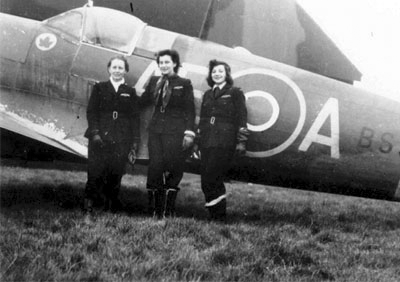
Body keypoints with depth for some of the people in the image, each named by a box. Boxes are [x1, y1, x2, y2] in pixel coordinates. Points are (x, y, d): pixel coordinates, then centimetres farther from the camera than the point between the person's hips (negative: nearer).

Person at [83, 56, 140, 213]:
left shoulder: (130, 92, 12)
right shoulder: (99, 88, 11)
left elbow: (135, 118, 9)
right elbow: (91, 112, 4)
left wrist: (135, 142, 2)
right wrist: (95, 133, -9)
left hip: (121, 141, 1)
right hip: (99, 139, -1)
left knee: (116, 173, -1)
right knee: (96, 172, -5)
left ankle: (111, 205, 7)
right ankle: (88, 203, 0)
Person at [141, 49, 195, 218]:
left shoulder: (184, 84, 2)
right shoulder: (154, 81, 13)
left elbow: (190, 111, -1)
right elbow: (144, 102, 9)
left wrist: (189, 133, -8)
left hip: (175, 132, -3)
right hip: (156, 130, 3)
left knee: (173, 170, -4)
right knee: (155, 168, -3)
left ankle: (168, 210, 4)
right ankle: (154, 209, 4)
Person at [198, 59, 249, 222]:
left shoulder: (235, 93, 6)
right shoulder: (208, 94, 21)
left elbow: (241, 118, 0)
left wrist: (241, 141, -8)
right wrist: (197, 140, 17)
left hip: (224, 143, -5)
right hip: (207, 142, 5)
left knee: (212, 180, -15)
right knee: (207, 181, 0)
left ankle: (219, 217, -6)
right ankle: (214, 216, 8)